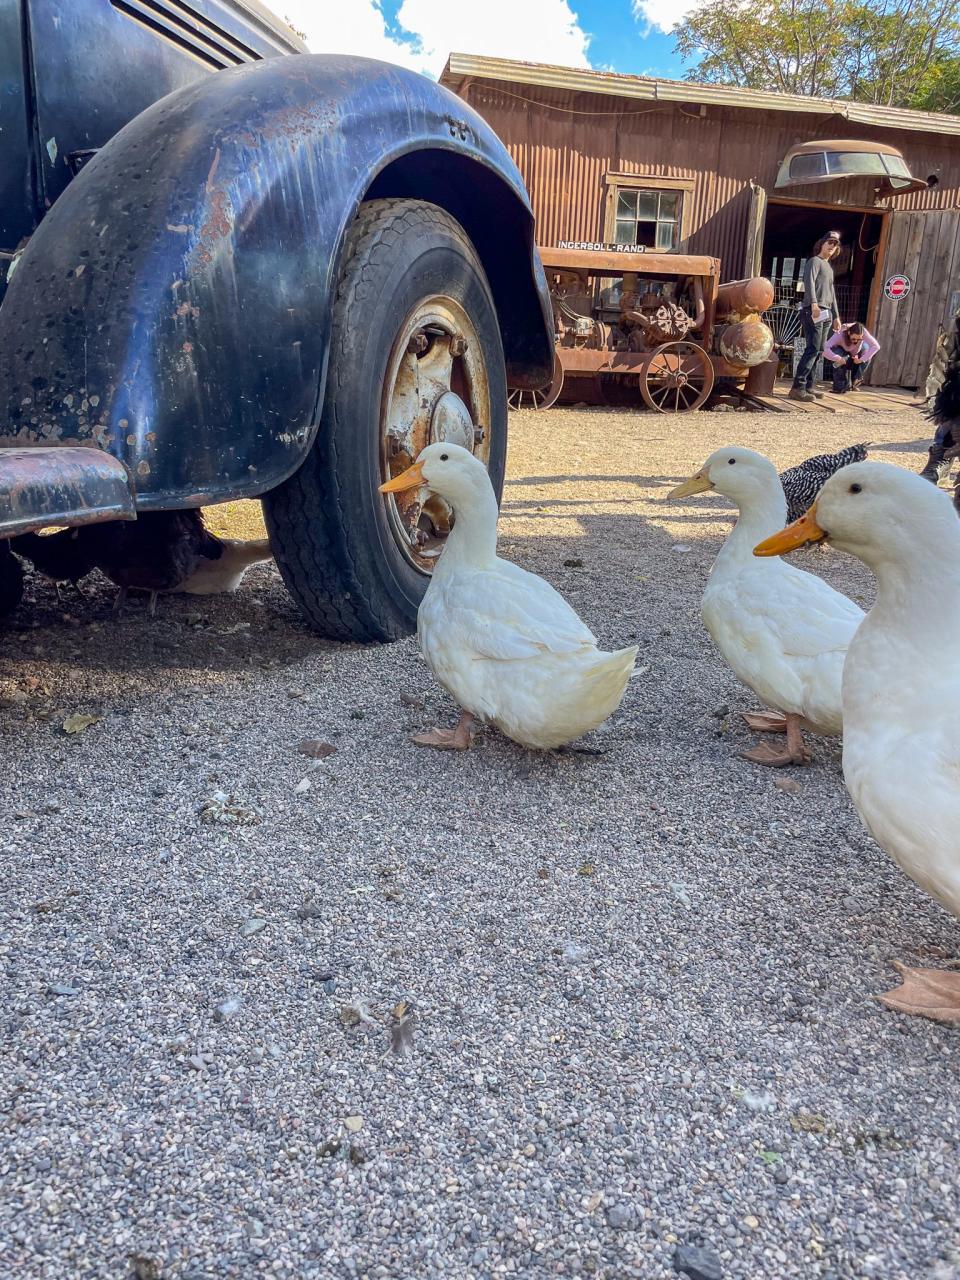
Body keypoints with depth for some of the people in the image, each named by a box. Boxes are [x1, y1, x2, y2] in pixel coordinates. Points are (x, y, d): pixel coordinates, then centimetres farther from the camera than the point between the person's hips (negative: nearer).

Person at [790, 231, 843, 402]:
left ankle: (808, 387, 6)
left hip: (826, 314, 9)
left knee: (818, 351, 5)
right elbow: (809, 282, -16)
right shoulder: (814, 261, 1)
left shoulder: (829, 267, 27)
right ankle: (797, 388, -22)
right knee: (813, 349, -17)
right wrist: (814, 304, -30)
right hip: (813, 312, -9)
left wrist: (836, 316, 26)